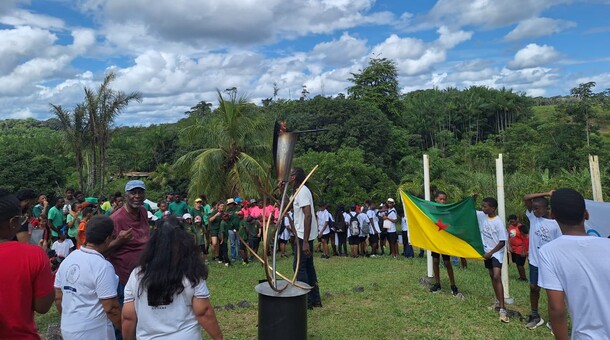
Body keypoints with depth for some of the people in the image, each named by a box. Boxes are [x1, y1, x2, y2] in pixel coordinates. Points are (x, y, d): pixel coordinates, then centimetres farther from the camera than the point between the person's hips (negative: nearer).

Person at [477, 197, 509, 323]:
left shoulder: (499, 222, -20)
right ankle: (498, 301, 33)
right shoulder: (482, 216, -2)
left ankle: (502, 309, -19)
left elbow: (502, 242, -18)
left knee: (497, 277, -19)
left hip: (496, 252, -7)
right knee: (492, 276, 16)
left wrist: (491, 253, -17)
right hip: (487, 251, 7)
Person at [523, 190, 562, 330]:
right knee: (534, 287, 13)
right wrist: (546, 194, -15)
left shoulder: (555, 224, -11)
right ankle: (535, 316, 28)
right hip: (535, 262, 4)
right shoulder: (533, 217, -3)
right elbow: (526, 198, -12)